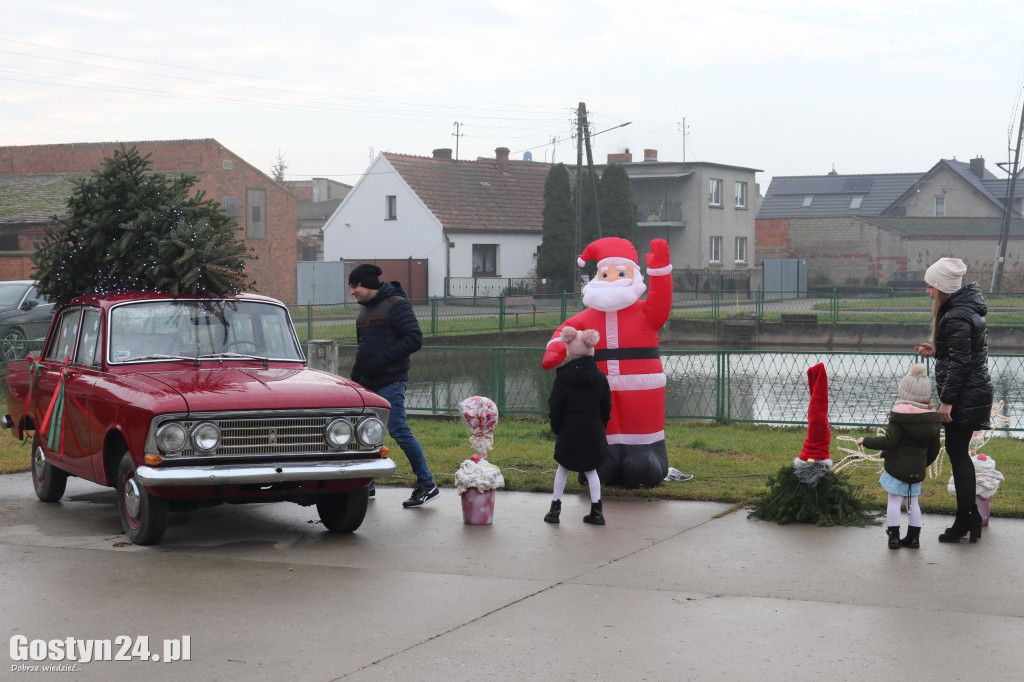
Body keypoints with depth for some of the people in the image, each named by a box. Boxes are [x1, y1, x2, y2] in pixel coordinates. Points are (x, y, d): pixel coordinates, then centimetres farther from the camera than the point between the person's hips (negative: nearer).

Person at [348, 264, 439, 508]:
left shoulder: (395, 305, -9)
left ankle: (427, 485, -5)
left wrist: (383, 361, -18)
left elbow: (414, 339, -16)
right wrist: (354, 377, 18)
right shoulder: (366, 310, 17)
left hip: (390, 382, -9)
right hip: (368, 382, 9)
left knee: (398, 431, -12)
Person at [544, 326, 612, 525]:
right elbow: (606, 406, 6)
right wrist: (601, 425, 17)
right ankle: (597, 512, 7)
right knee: (591, 470, 10)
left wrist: (556, 427, 7)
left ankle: (555, 508, 15)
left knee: (563, 469, 12)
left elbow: (555, 406, -6)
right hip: (593, 432, 2)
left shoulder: (563, 377, -10)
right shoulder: (599, 377, -2)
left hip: (568, 432, -2)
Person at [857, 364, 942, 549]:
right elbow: (934, 448, 11)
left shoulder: (899, 417, -16)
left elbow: (889, 441, -19)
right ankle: (913, 537, 19)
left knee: (894, 500, 1)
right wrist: (925, 463, 28)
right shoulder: (932, 420, 4)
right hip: (917, 470, 6)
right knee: (912, 501, 15)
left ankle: (894, 536, 1)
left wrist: (866, 441, -8)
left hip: (897, 468, -6)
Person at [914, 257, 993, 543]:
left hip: (964, 398, -10)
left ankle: (965, 520, 3)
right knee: (959, 453, 15)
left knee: (957, 455, -3)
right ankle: (971, 517, 21)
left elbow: (961, 362, -22)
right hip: (974, 394, 10)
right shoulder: (968, 309, 12)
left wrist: (947, 399, -19)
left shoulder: (956, 317, -19)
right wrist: (935, 351, 14)